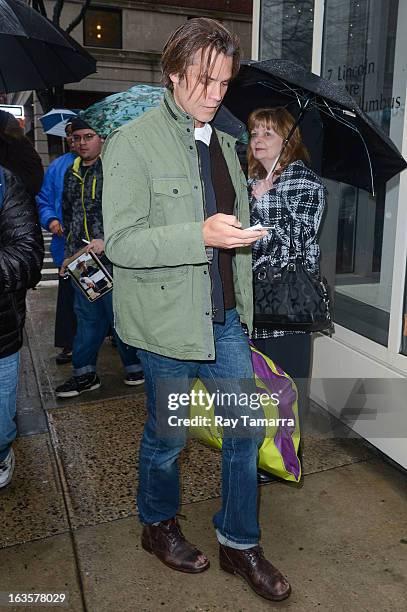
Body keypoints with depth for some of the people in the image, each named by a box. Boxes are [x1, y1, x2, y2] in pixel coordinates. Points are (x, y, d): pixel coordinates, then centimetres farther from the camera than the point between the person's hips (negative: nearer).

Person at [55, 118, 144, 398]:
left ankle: (135, 367, 21)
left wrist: (107, 241, -22)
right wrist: (69, 254, 19)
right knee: (88, 317, 13)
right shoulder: (72, 173, 16)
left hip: (112, 258, -7)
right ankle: (85, 374, 23)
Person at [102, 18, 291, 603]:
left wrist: (243, 306, 17)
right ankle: (158, 525, 40)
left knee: (246, 429, 9)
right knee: (167, 436, 11)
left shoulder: (224, 143, 13)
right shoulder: (132, 143, -8)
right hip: (167, 320, -6)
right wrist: (200, 236, -29)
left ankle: (239, 543, 31)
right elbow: (120, 241, -16)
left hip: (225, 317, 6)